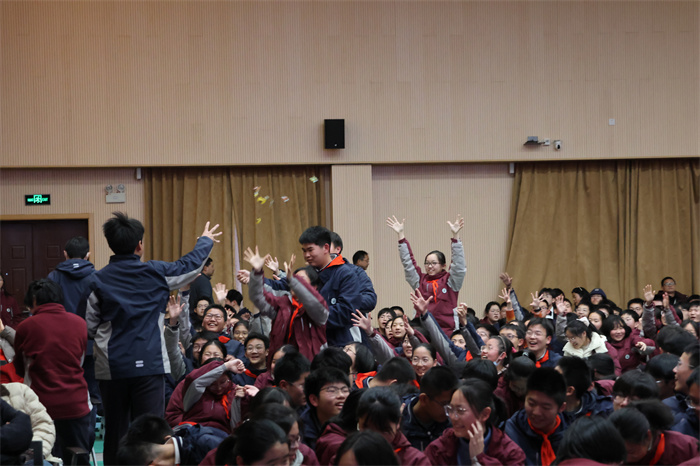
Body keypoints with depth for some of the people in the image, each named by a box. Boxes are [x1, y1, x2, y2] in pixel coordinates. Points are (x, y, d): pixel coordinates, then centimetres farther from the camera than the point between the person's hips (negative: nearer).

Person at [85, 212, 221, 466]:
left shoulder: (98, 280, 0)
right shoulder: (156, 273, -1)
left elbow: (91, 327, 0)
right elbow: (190, 265, 17)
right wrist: (205, 241, 36)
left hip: (111, 367, 2)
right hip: (149, 365, -2)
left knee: (115, 429, 10)